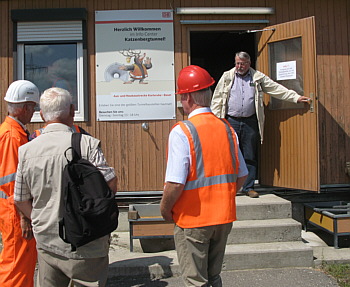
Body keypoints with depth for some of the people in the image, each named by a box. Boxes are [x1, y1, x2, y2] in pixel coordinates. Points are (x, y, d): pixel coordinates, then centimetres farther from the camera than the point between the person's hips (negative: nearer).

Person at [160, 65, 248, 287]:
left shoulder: (182, 131, -17)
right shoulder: (226, 128, 1)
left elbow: (175, 183, -23)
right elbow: (242, 175, 7)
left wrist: (165, 209, -5)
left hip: (193, 220, -6)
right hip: (224, 218, 6)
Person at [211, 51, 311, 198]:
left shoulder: (258, 77, 10)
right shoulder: (227, 77, 8)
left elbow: (277, 89, 9)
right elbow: (217, 98, 7)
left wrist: (296, 97, 3)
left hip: (250, 122, 1)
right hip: (231, 121, -1)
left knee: (250, 157, 4)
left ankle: (248, 187, 14)